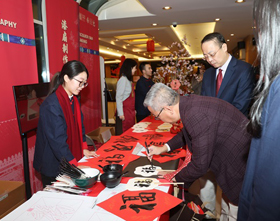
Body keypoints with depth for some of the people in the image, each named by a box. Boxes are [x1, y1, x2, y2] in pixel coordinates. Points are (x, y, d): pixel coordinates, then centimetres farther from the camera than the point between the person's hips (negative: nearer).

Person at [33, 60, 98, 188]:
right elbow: (57, 140, -26)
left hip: (72, 159, 8)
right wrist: (74, 166, -24)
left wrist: (84, 150, 4)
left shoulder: (73, 100, 4)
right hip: (53, 167, -8)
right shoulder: (51, 105, -24)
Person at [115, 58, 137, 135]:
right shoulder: (123, 79, -14)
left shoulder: (129, 80, 12)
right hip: (125, 111, -9)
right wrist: (120, 113, -18)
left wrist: (133, 110, 15)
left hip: (130, 111, 9)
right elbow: (118, 97, -17)